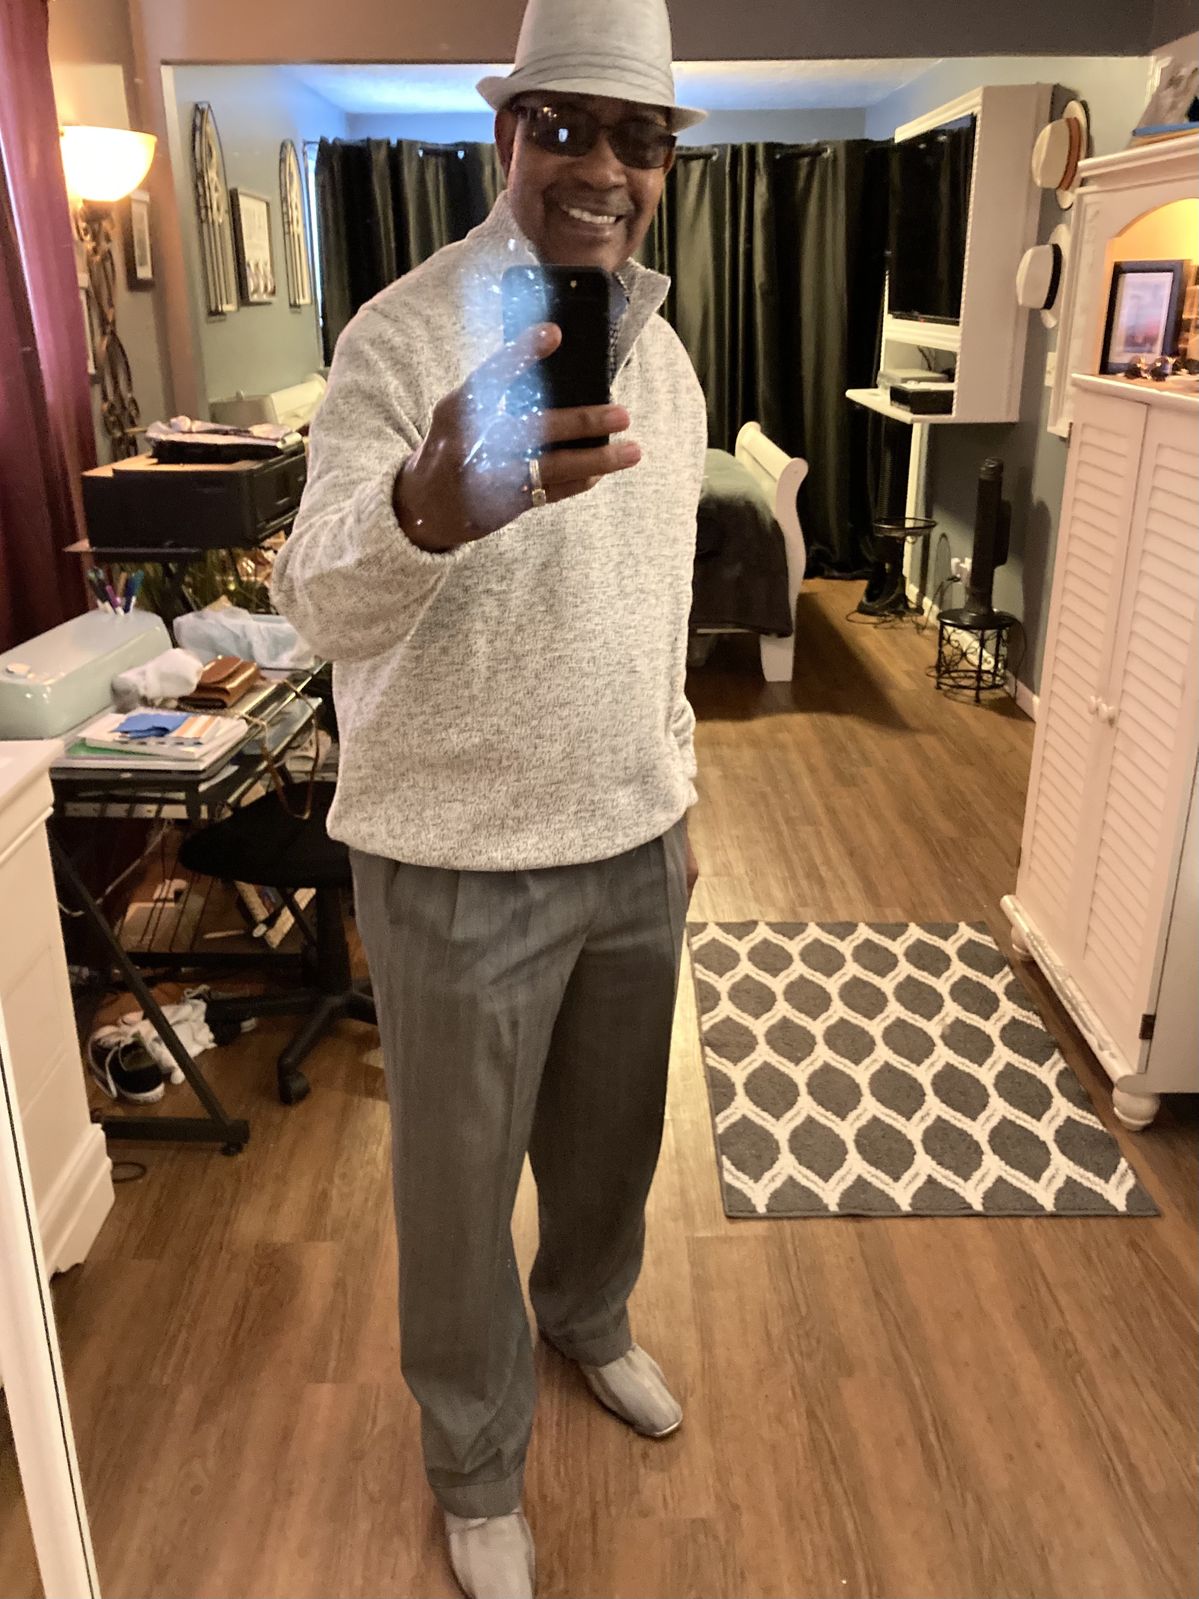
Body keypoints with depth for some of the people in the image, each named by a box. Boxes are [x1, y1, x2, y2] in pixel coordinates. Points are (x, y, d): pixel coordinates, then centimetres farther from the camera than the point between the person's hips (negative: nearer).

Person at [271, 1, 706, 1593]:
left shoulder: (664, 353, 7)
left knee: (615, 1130, 24)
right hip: (464, 863, -5)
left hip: (635, 843, 6)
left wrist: (675, 795, 16)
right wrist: (433, 502, -50)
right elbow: (318, 596, -28)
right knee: (462, 1182, 12)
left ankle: (590, 1316, 55)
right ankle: (477, 1468, 39)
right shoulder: (409, 333, -14)